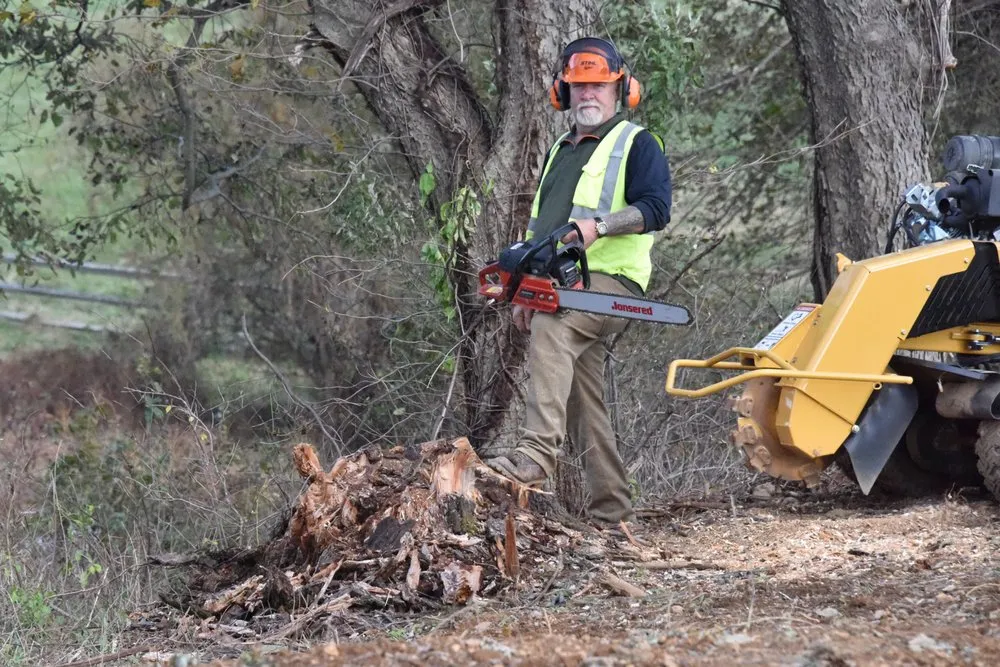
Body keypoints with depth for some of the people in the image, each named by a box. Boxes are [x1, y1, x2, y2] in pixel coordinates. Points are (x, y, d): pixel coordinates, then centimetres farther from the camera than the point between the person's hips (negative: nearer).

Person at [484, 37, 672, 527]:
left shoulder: (636, 144, 3)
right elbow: (538, 228, 31)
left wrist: (599, 224, -25)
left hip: (609, 281, -8)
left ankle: (536, 453, -45)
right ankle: (612, 511, 5)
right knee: (584, 405, 4)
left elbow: (656, 209, -11)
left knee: (550, 329, -35)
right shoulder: (559, 153, 26)